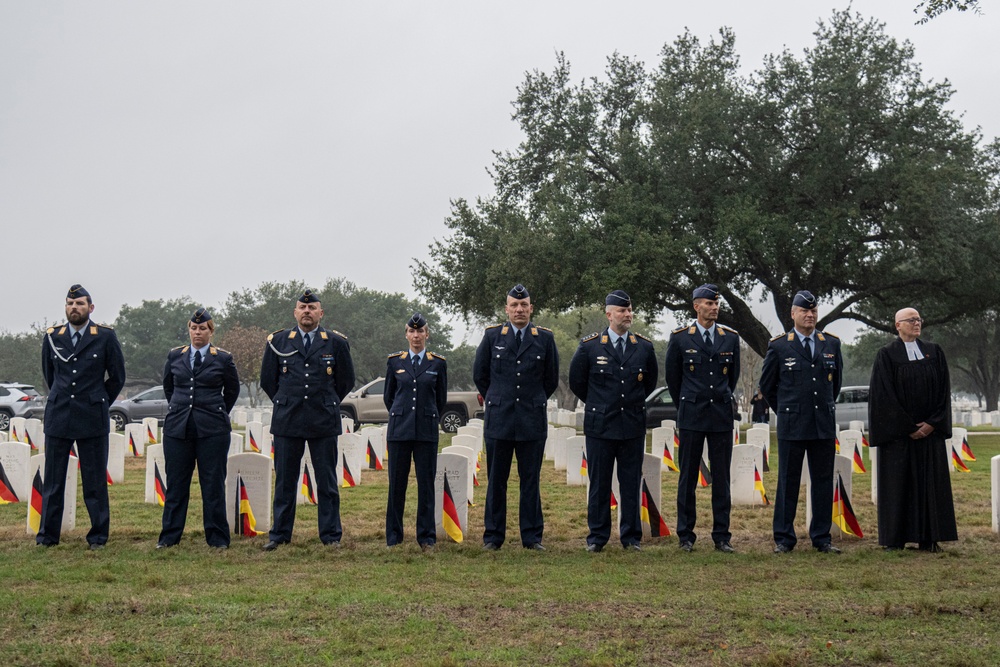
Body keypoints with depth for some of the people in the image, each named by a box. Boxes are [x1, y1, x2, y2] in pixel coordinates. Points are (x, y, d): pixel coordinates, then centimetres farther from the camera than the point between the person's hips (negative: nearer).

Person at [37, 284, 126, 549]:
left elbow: (117, 377, 7)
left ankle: (98, 536, 11)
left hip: (92, 419, -2)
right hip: (58, 418, 2)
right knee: (52, 480, 6)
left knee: (95, 481, 3)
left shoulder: (105, 337, -2)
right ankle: (47, 536, 15)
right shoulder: (52, 337, 6)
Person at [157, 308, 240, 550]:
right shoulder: (174, 356, 9)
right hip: (177, 427, 2)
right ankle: (169, 536, 13)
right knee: (175, 483, 5)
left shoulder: (223, 358, 2)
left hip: (212, 429, -2)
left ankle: (217, 538, 8)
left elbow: (232, 390, 14)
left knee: (213, 484, 0)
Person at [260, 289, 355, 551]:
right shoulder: (277, 342, 6)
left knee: (327, 481, 3)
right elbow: (267, 379, 16)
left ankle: (331, 535, 10)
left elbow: (346, 381, 13)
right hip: (287, 421, 1)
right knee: (284, 481, 4)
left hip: (324, 422, -1)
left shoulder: (336, 342, 4)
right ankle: (279, 534, 12)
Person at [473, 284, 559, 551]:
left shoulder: (545, 338, 4)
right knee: (496, 481, 4)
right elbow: (479, 374, 13)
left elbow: (551, 379, 14)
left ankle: (532, 537, 10)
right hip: (498, 419, 0)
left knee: (531, 481, 4)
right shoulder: (492, 336, 4)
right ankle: (493, 536, 10)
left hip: (533, 421, 0)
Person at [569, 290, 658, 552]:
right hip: (600, 426, -2)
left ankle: (631, 537, 13)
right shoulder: (590, 346, -1)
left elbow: (650, 380, 20)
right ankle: (597, 537, 11)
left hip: (633, 426, 2)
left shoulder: (644, 347, 6)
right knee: (599, 484, 2)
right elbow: (576, 381, 10)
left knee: (631, 484, 5)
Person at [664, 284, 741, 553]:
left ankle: (721, 536, 9)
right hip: (691, 417, -2)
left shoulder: (730, 338, 6)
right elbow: (671, 376, 11)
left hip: (722, 416, 2)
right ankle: (686, 536, 10)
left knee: (722, 477, 3)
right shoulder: (680, 338, 0)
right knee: (688, 477, 3)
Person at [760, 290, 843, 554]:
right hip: (791, 426, -3)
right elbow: (767, 384, 11)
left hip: (824, 424, 3)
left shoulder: (832, 343, 9)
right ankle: (783, 539, 8)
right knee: (788, 482, 1)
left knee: (824, 482, 5)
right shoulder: (779, 346, 0)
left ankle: (822, 538, 13)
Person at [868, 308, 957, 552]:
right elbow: (885, 394, -9)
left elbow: (943, 390, 5)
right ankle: (894, 539, 4)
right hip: (897, 431, -4)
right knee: (897, 482, -1)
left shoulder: (934, 353, 8)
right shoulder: (887, 355, -3)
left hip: (929, 429, 4)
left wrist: (933, 422, -7)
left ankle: (928, 539, 7)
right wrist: (907, 427, -12)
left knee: (930, 481, 3)